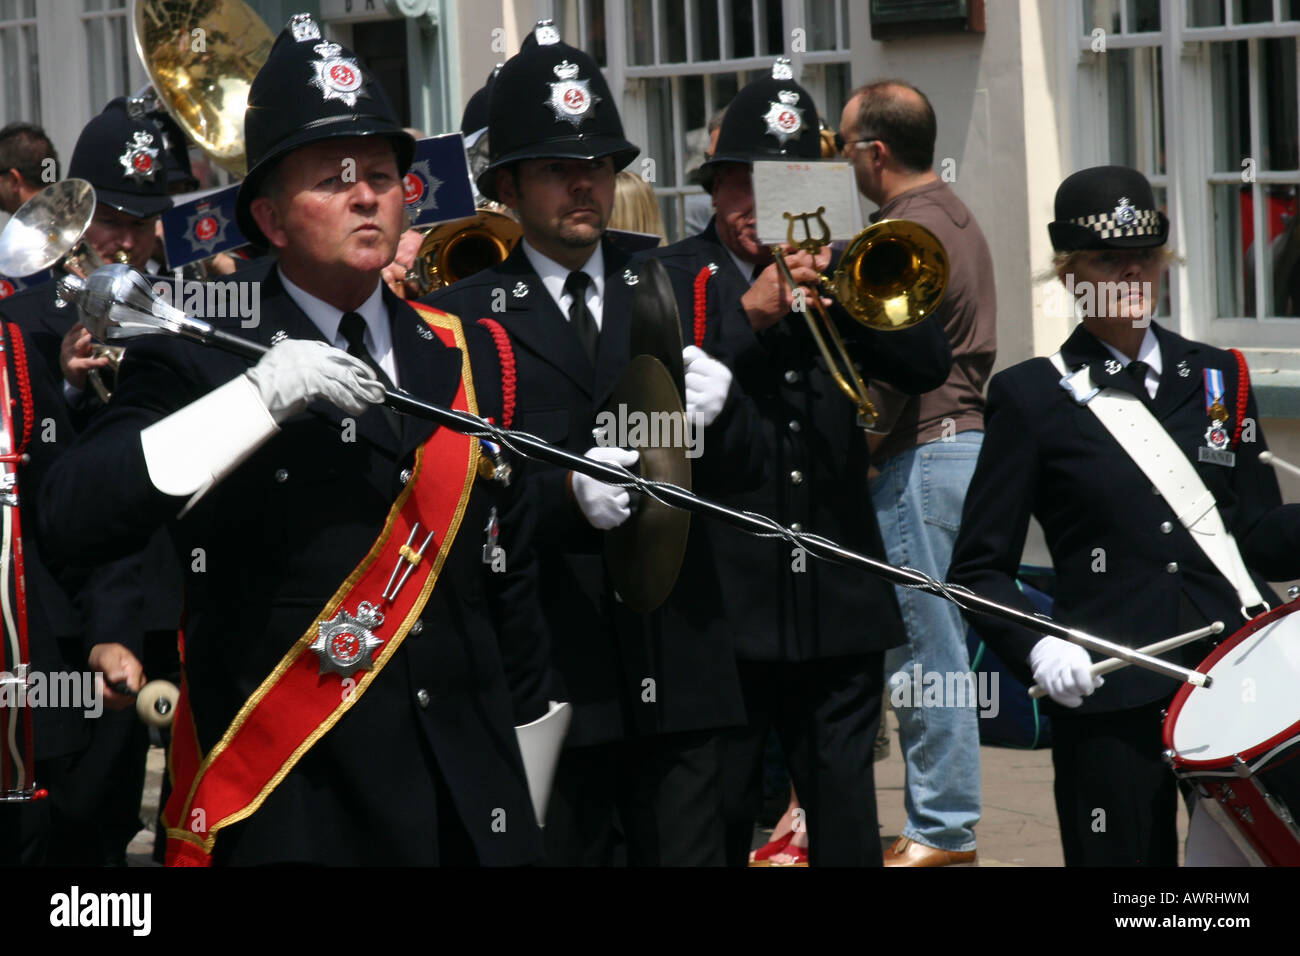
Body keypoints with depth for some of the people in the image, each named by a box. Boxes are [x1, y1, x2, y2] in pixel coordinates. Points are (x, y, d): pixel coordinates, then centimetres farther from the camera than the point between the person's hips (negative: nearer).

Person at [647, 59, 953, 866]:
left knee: (847, 814, 8)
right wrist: (750, 315, -19)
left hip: (837, 600, 3)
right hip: (723, 601, -3)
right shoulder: (669, 278, 2)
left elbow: (929, 365, 0)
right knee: (718, 815, 3)